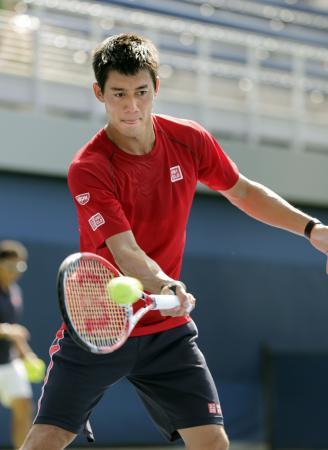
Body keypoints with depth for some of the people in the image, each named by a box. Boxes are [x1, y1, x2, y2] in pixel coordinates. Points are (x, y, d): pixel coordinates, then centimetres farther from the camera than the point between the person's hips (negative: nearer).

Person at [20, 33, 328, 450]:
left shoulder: (190, 141, -5)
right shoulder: (87, 169, -20)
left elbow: (243, 192, 13)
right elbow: (126, 251, -30)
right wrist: (164, 287, -50)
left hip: (167, 330, 4)